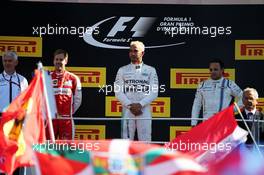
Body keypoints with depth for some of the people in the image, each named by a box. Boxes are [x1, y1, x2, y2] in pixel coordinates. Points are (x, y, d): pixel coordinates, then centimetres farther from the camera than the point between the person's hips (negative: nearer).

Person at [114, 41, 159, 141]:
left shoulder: (150, 70, 8)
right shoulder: (122, 70, 10)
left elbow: (154, 92, 0)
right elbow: (118, 92, 2)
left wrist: (140, 104, -14)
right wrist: (130, 106, -12)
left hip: (144, 110, 0)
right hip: (127, 110, 1)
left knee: (145, 140, -2)